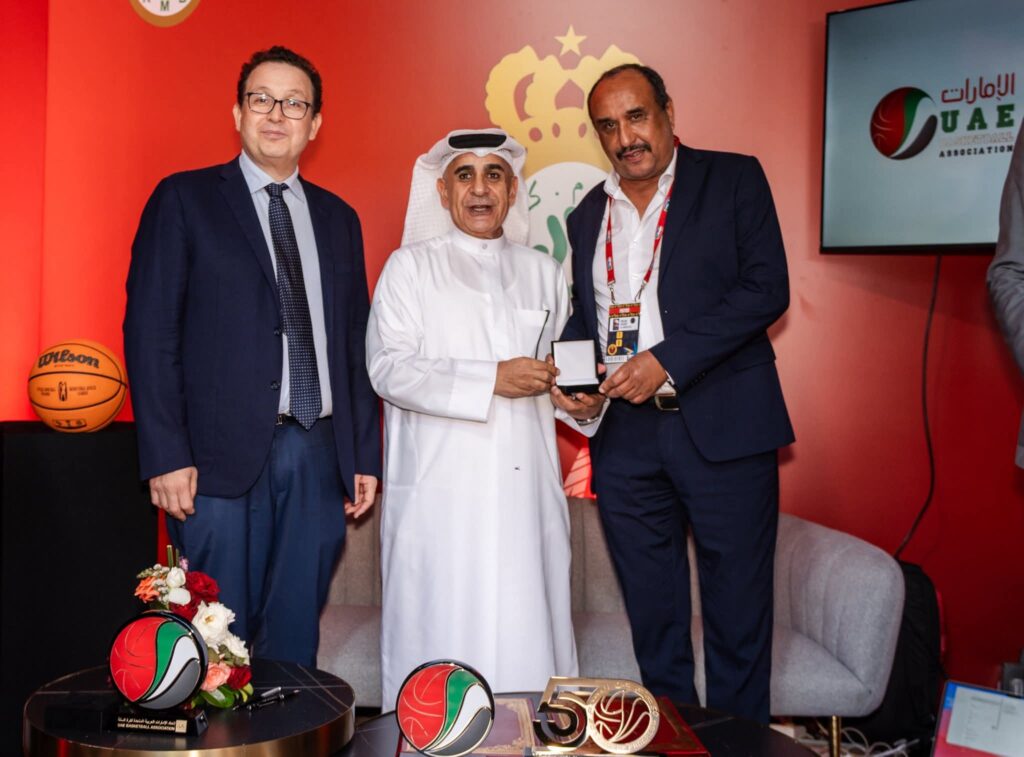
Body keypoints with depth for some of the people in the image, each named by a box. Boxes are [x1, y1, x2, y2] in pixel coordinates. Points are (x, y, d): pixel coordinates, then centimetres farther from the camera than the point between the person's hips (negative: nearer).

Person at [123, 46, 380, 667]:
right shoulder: (184, 199, 2)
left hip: (320, 456, 4)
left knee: (296, 636, 10)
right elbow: (150, 331, -3)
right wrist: (166, 457, -11)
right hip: (222, 455, -4)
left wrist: (365, 455, 11)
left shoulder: (337, 217, 15)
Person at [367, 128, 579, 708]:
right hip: (442, 489, -2)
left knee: (527, 633, 1)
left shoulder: (543, 273, 17)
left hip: (525, 486, 3)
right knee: (443, 636, -3)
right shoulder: (410, 267, 7)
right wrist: (491, 379, -14)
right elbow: (388, 367, -6)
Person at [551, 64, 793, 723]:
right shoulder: (588, 216, 15)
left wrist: (667, 359, -16)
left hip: (721, 425, -4)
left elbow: (767, 289, -9)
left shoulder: (733, 179, 1)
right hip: (623, 436, 4)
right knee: (652, 614, 12)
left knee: (737, 609, 3)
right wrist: (576, 388, 0)